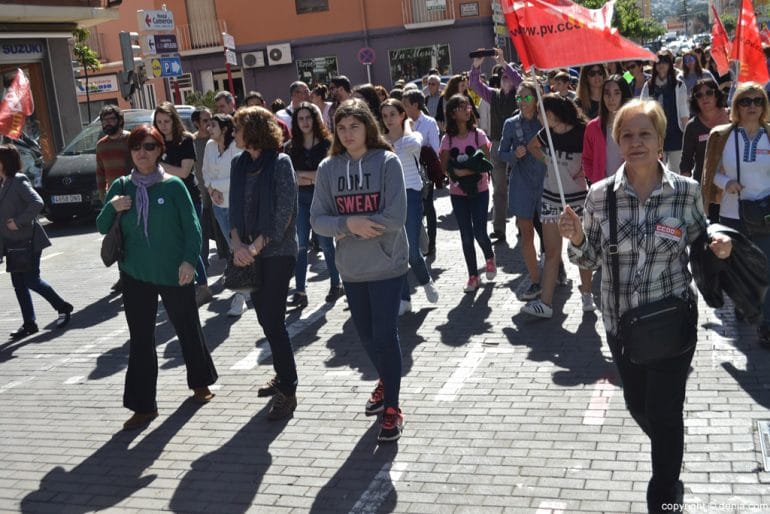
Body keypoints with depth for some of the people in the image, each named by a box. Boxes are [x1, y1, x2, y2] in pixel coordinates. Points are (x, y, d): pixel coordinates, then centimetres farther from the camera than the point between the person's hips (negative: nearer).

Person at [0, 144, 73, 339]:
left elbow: (37, 203, -25)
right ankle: (29, 324, 15)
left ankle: (63, 307, 14)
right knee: (18, 284, 8)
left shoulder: (18, 181, -14)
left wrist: (19, 221, -22)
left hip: (28, 240, -8)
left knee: (31, 280, -5)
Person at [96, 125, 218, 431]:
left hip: (174, 274, -2)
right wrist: (112, 208, -11)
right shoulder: (121, 187, 3)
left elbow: (192, 225, -6)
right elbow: (102, 227, 9)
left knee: (187, 329, 14)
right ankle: (143, 406, 12)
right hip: (135, 276, 2)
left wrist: (189, 259, -18)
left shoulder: (173, 185, -6)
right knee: (140, 340, 4)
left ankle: (200, 383, 36)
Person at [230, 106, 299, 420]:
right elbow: (235, 208, 7)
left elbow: (284, 211, -15)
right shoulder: (239, 164, 7)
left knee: (273, 321, -6)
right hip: (250, 252, 6)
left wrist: (255, 247, -16)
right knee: (265, 317, 14)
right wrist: (237, 244, -9)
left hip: (278, 251, -6)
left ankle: (287, 391, 5)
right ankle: (283, 376, 31)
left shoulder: (280, 162, -11)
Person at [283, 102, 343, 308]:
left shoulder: (327, 143, -3)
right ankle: (299, 291, 4)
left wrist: (302, 175, -10)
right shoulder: (290, 147, 7)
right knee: (299, 244, 0)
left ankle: (336, 284, 21)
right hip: (300, 198, 3)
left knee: (325, 242, 3)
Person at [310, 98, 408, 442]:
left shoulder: (387, 162, -10)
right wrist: (350, 223, -21)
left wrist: (345, 229, -14)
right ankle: (385, 382, 44)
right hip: (351, 268, 4)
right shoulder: (328, 168, 0)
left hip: (387, 264, -4)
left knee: (385, 335, -2)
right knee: (365, 334, 17)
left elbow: (396, 217, -18)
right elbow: (318, 219, -3)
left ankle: (392, 407, 15)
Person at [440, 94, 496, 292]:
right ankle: (473, 276, 17)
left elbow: (485, 163, -10)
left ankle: (490, 258, 28)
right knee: (466, 235, 5)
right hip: (458, 192, 2)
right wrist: (457, 172, -23)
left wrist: (467, 171, -24)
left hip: (479, 189, -2)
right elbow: (445, 167, -3)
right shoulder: (447, 139, 0)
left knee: (479, 232, -5)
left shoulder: (478, 134, -4)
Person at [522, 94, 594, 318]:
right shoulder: (548, 133, 3)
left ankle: (587, 294, 28)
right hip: (551, 199, 5)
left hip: (577, 200, -5)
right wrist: (547, 160, 8)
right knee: (551, 253, 4)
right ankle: (545, 303, 3)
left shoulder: (581, 133, -14)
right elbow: (532, 146, 21)